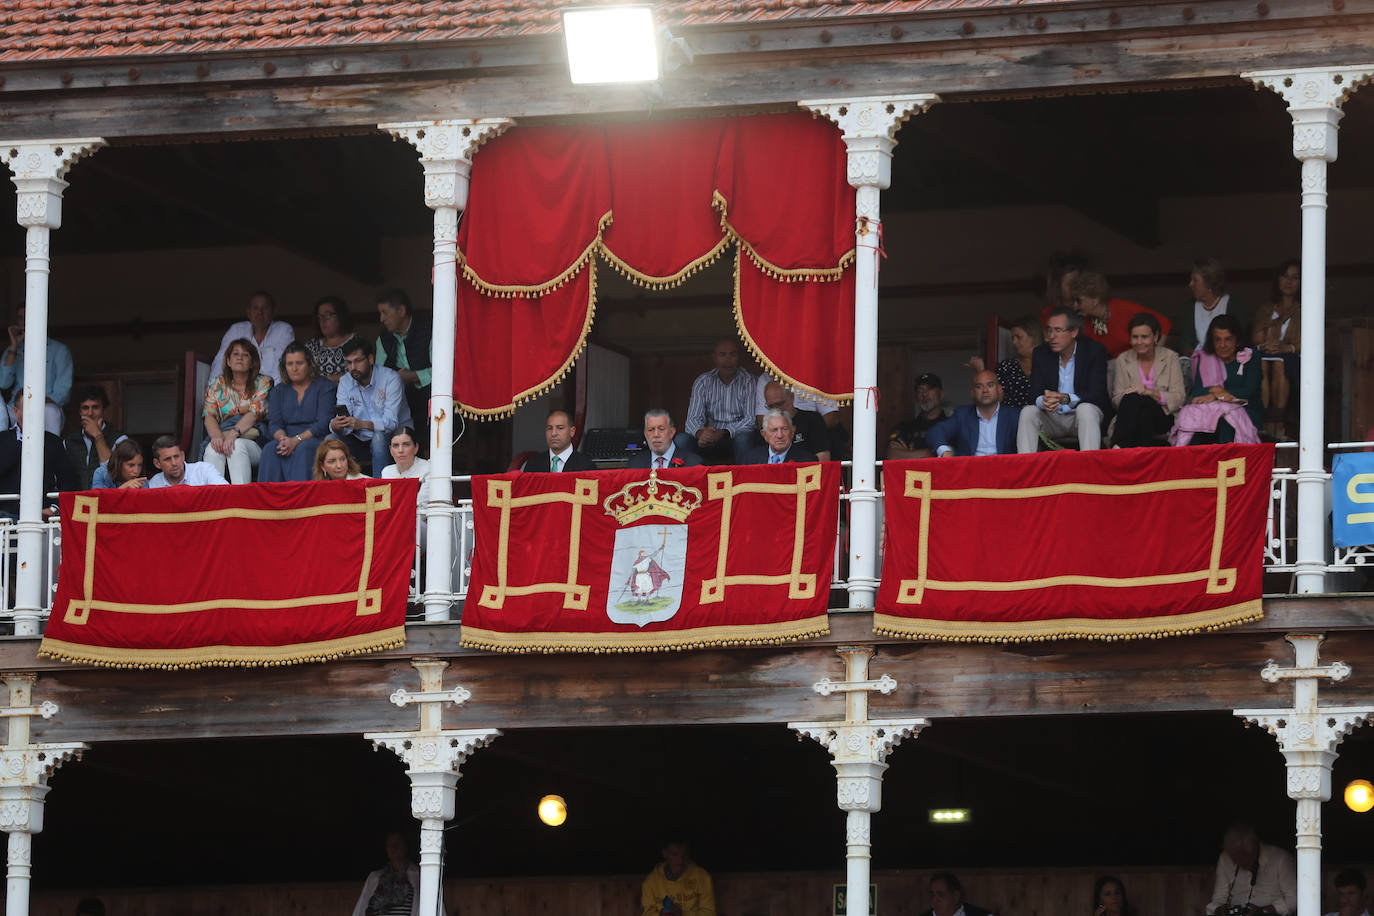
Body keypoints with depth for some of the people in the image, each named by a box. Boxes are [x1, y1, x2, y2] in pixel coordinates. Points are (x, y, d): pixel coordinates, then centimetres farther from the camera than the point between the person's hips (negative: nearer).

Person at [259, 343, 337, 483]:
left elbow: (323, 424, -6)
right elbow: (274, 424, 8)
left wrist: (297, 440, -20)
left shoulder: (324, 387, 6)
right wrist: (283, 438, -17)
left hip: (314, 440, -3)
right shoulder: (278, 391, 20)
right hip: (287, 440, 3)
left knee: (302, 449, -37)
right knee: (270, 448, -30)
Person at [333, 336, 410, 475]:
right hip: (362, 441, 4)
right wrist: (335, 426, -33)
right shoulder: (345, 382, 2)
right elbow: (344, 422, -7)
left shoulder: (391, 379, -14)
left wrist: (363, 424, -42)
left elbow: (391, 422, -24)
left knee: (378, 438, -36)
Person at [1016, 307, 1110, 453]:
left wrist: (1065, 398, -35)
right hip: (1053, 420, 3)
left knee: (1086, 409, -34)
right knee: (1028, 412, -23)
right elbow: (1035, 394, -5)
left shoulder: (1095, 351, -8)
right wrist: (1043, 402, -32)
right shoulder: (1041, 354, 2)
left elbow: (1097, 394, -17)